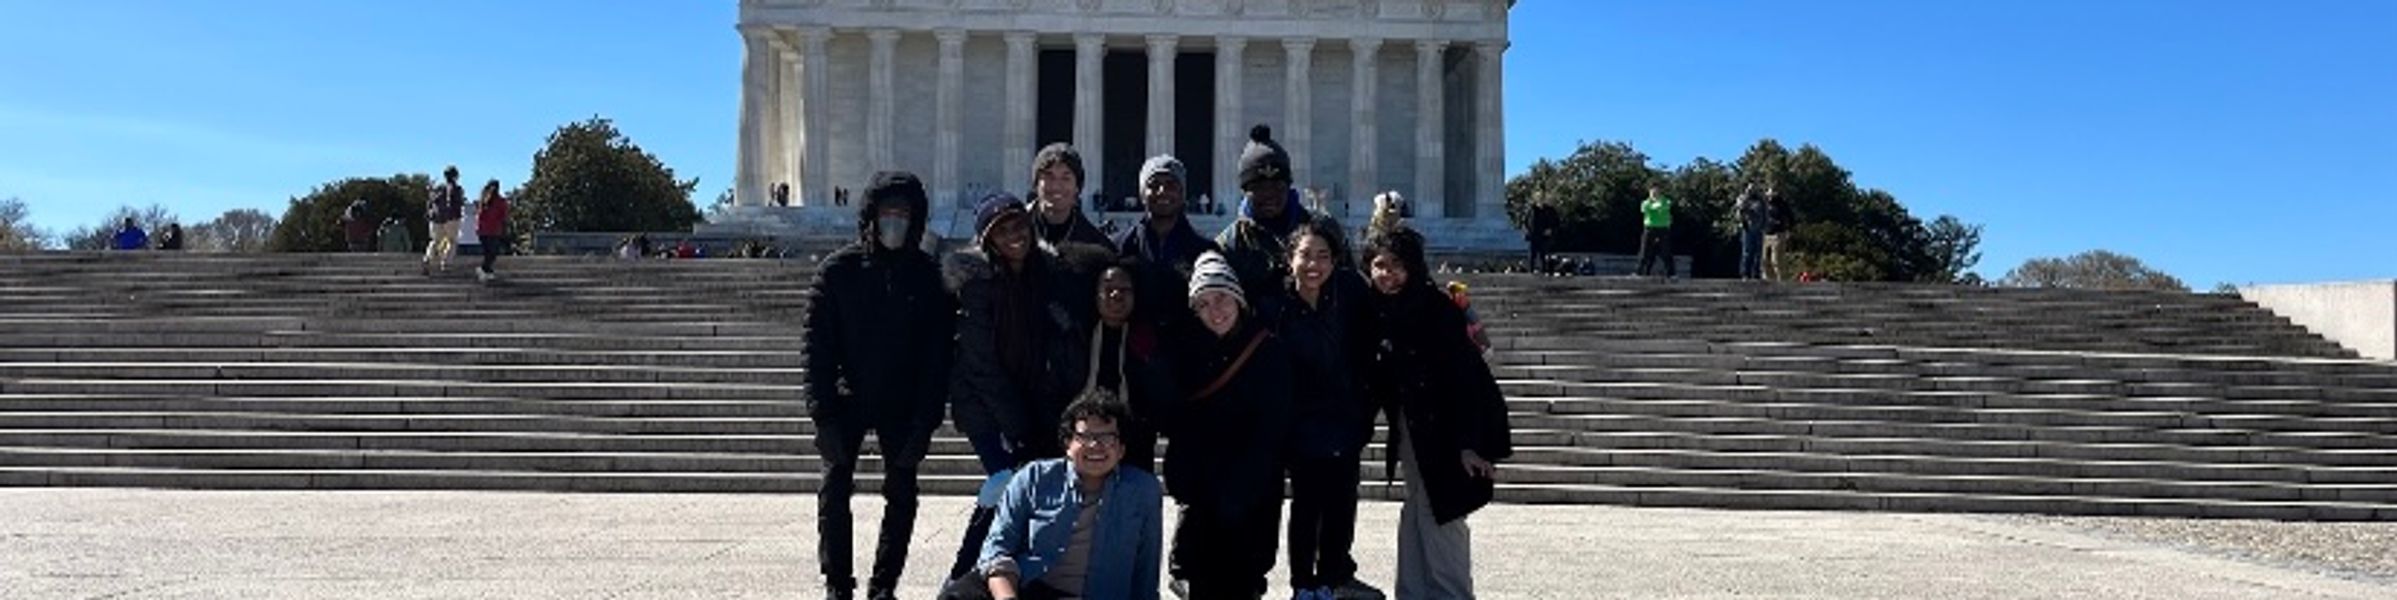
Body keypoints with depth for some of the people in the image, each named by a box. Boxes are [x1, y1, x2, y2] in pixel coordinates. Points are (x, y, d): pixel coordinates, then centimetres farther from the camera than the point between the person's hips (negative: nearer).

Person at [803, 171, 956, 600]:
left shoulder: (929, 278, -3)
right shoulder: (838, 270, -5)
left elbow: (938, 356, -4)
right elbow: (818, 347, -7)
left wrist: (926, 422, -10)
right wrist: (823, 415, -14)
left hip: (902, 406, 1)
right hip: (847, 400, -1)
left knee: (902, 495, 3)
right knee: (835, 490, -3)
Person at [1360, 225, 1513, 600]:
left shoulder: (1436, 309, -16)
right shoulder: (1380, 311, 3)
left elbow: (1463, 376, -19)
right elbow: (1376, 379, 9)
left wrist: (1468, 443, -23)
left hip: (1444, 429, -6)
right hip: (1410, 429, 6)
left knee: (1440, 516, -5)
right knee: (1417, 510, 12)